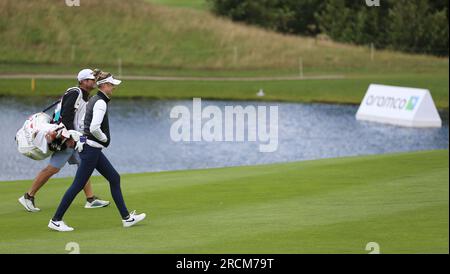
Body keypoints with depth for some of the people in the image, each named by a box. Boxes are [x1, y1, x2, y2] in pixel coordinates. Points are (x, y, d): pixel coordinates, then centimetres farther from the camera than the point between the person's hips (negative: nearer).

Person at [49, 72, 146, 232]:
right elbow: (94, 128, -28)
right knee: (78, 185, -6)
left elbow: (86, 124, 23)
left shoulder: (94, 100, 14)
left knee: (114, 178, 12)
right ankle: (56, 221, -2)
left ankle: (126, 218, 16)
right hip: (91, 149, -11)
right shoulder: (101, 103, -16)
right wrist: (104, 139, -9)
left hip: (93, 149, 11)